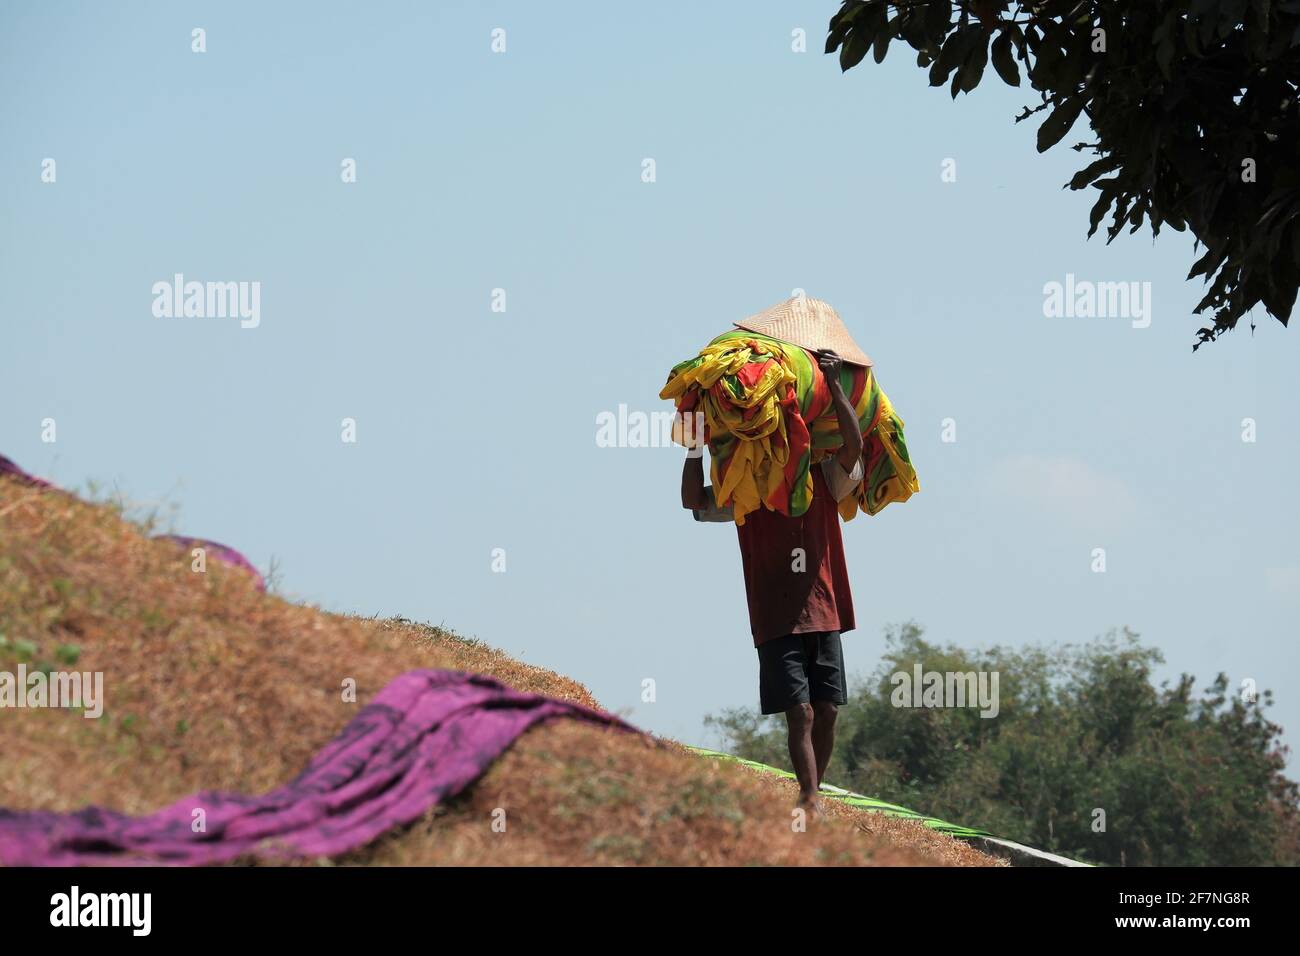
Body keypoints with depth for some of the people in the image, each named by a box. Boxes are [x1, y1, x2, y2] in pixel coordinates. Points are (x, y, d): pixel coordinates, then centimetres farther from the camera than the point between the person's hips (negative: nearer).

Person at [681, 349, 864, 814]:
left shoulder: (825, 481, 7)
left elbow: (853, 445, -9)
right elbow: (693, 500, -2)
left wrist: (835, 385, -13)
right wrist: (696, 445, -10)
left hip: (824, 613, 2)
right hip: (776, 619, -2)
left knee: (826, 710, 3)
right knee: (800, 711, -11)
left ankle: (813, 796, 16)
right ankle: (810, 803, -17)